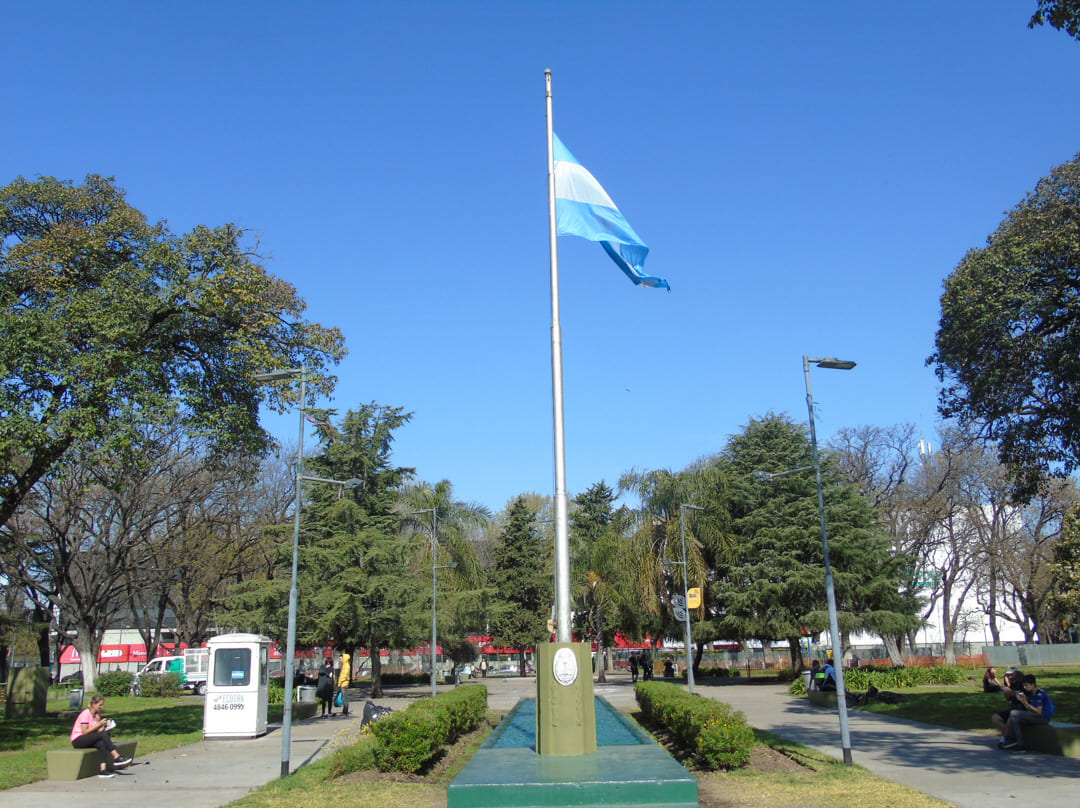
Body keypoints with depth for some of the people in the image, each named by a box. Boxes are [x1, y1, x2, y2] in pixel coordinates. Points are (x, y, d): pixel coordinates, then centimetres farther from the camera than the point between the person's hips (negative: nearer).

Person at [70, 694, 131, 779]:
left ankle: (102, 770, -35)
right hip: (78, 740, -8)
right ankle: (117, 758, -32)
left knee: (102, 743, -26)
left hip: (88, 740, 8)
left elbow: (97, 731, 5)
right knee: (103, 734, -29)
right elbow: (84, 732, -21)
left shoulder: (98, 714, 10)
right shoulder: (86, 713, -13)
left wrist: (104, 727, -14)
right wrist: (99, 724, -21)